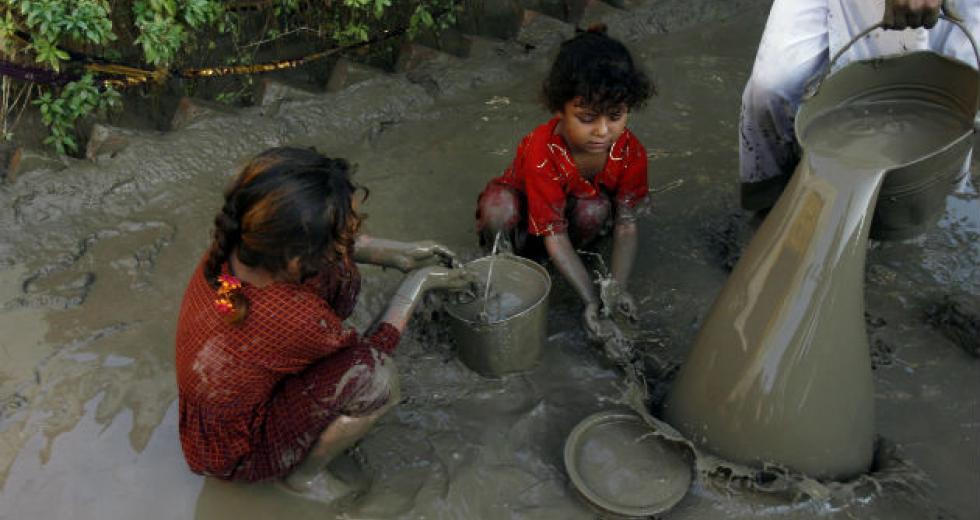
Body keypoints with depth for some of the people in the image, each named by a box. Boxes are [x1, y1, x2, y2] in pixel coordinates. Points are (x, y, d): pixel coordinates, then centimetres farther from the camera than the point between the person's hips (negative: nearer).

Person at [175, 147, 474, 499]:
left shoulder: (235, 246, -22)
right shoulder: (291, 319, -39)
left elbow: (318, 244, 3)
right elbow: (377, 348, -16)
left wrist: (396, 252, -1)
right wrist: (419, 281, -5)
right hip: (234, 454, -6)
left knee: (339, 274, -4)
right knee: (375, 376, -26)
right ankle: (306, 473, 1)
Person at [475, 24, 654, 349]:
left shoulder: (630, 152, -26)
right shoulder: (542, 153, -38)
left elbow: (626, 222, -21)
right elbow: (554, 234, -35)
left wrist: (618, 289, -35)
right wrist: (591, 301, -42)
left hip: (575, 205, 3)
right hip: (524, 205, -3)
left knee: (596, 211, -33)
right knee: (498, 208, -38)